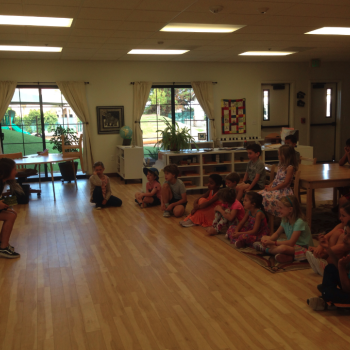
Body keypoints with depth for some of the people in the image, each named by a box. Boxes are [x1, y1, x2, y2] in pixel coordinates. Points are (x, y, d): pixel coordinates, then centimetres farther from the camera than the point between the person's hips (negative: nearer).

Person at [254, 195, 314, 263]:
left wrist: (273, 243, -29)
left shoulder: (299, 222, -24)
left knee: (283, 248, -38)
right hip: (292, 245, 8)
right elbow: (277, 233, 11)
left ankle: (266, 250, -7)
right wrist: (269, 239, -12)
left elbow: (291, 242, -27)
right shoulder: (285, 220, 2)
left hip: (303, 248, -8)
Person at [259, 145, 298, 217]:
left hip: (283, 190, -9)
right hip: (274, 188, 9)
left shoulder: (290, 167, -13)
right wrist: (270, 185, 2)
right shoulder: (281, 165, 16)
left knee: (265, 198, -26)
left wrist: (273, 188, -15)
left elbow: (286, 183, -17)